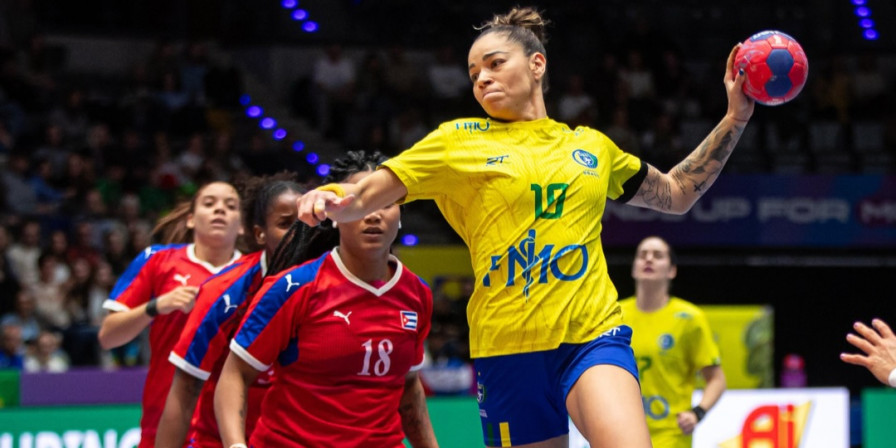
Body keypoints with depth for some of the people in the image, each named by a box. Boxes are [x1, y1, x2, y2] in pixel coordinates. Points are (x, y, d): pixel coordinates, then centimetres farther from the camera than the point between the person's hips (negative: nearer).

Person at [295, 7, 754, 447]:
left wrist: (735, 118, 22)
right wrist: (328, 198, -21)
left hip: (592, 336, 0)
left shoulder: (591, 145, 16)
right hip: (509, 345, 0)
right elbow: (363, 196, 3)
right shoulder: (458, 141, 8)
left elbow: (677, 194, 29)